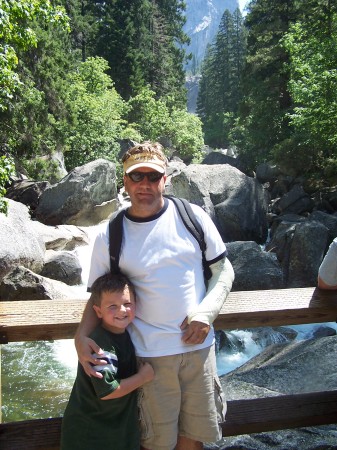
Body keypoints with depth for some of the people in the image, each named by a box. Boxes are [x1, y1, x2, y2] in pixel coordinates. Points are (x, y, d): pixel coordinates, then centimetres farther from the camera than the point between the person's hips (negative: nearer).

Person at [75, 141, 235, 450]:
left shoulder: (193, 217, -3)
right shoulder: (110, 236, -4)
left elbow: (223, 270, 4)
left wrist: (206, 312, -10)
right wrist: (82, 335, -13)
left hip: (198, 345, 1)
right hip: (149, 353, -1)